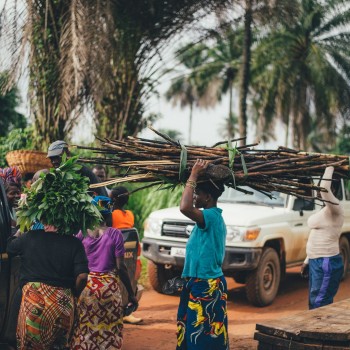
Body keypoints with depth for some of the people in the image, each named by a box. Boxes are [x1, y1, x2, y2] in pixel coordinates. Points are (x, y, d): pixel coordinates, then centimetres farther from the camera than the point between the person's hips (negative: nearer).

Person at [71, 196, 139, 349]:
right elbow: (121, 267, -7)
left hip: (85, 285, 2)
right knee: (109, 331, 7)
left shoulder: (82, 233, 0)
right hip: (109, 286, -2)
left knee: (85, 330, 11)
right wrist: (131, 294, -1)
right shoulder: (115, 234, -5)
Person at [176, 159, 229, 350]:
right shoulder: (211, 217, 13)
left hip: (207, 287, -10)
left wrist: (193, 176, -28)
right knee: (193, 334, 15)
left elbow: (185, 208, -37)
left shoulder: (211, 216, -19)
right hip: (199, 284, 10)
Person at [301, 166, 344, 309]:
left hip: (327, 263, -10)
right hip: (316, 262, 10)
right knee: (313, 303, 12)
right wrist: (307, 261, 22)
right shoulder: (324, 210, 16)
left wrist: (330, 167, -19)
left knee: (319, 304, -11)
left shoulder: (335, 209, -14)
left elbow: (325, 187, -33)